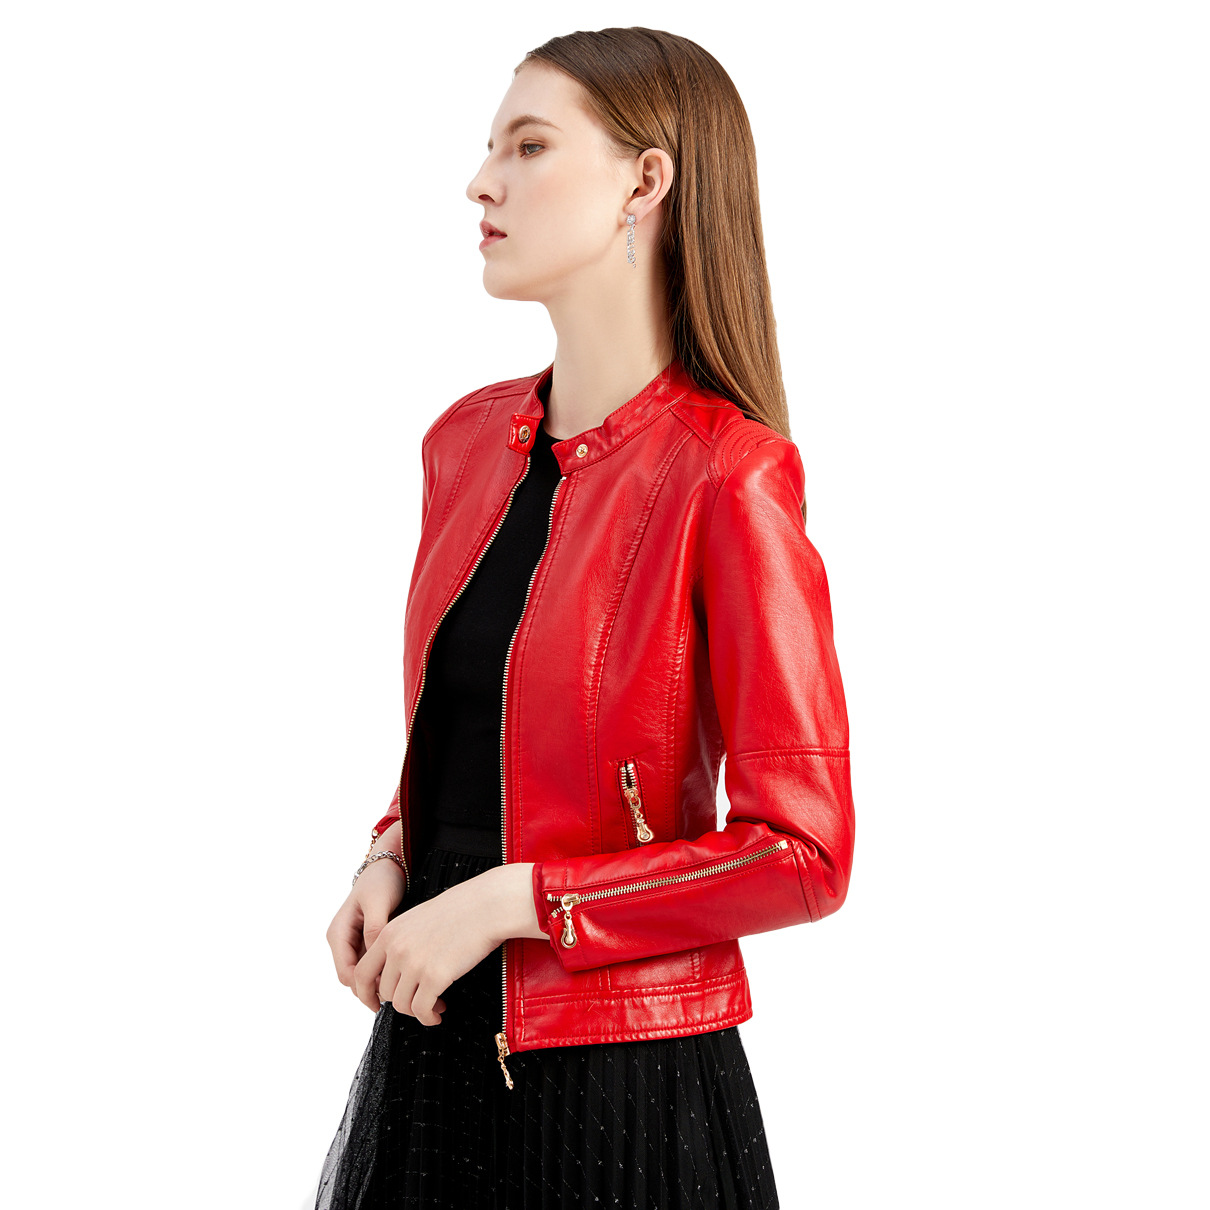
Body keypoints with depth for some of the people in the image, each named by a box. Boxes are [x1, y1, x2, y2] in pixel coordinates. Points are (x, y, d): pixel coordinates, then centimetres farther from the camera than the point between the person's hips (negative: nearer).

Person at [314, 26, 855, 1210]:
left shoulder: (726, 478, -16)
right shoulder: (466, 439, 5)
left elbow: (803, 851, -17)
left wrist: (506, 901, -18)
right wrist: (391, 857, -2)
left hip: (619, 1077, -6)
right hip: (431, 1043, 6)